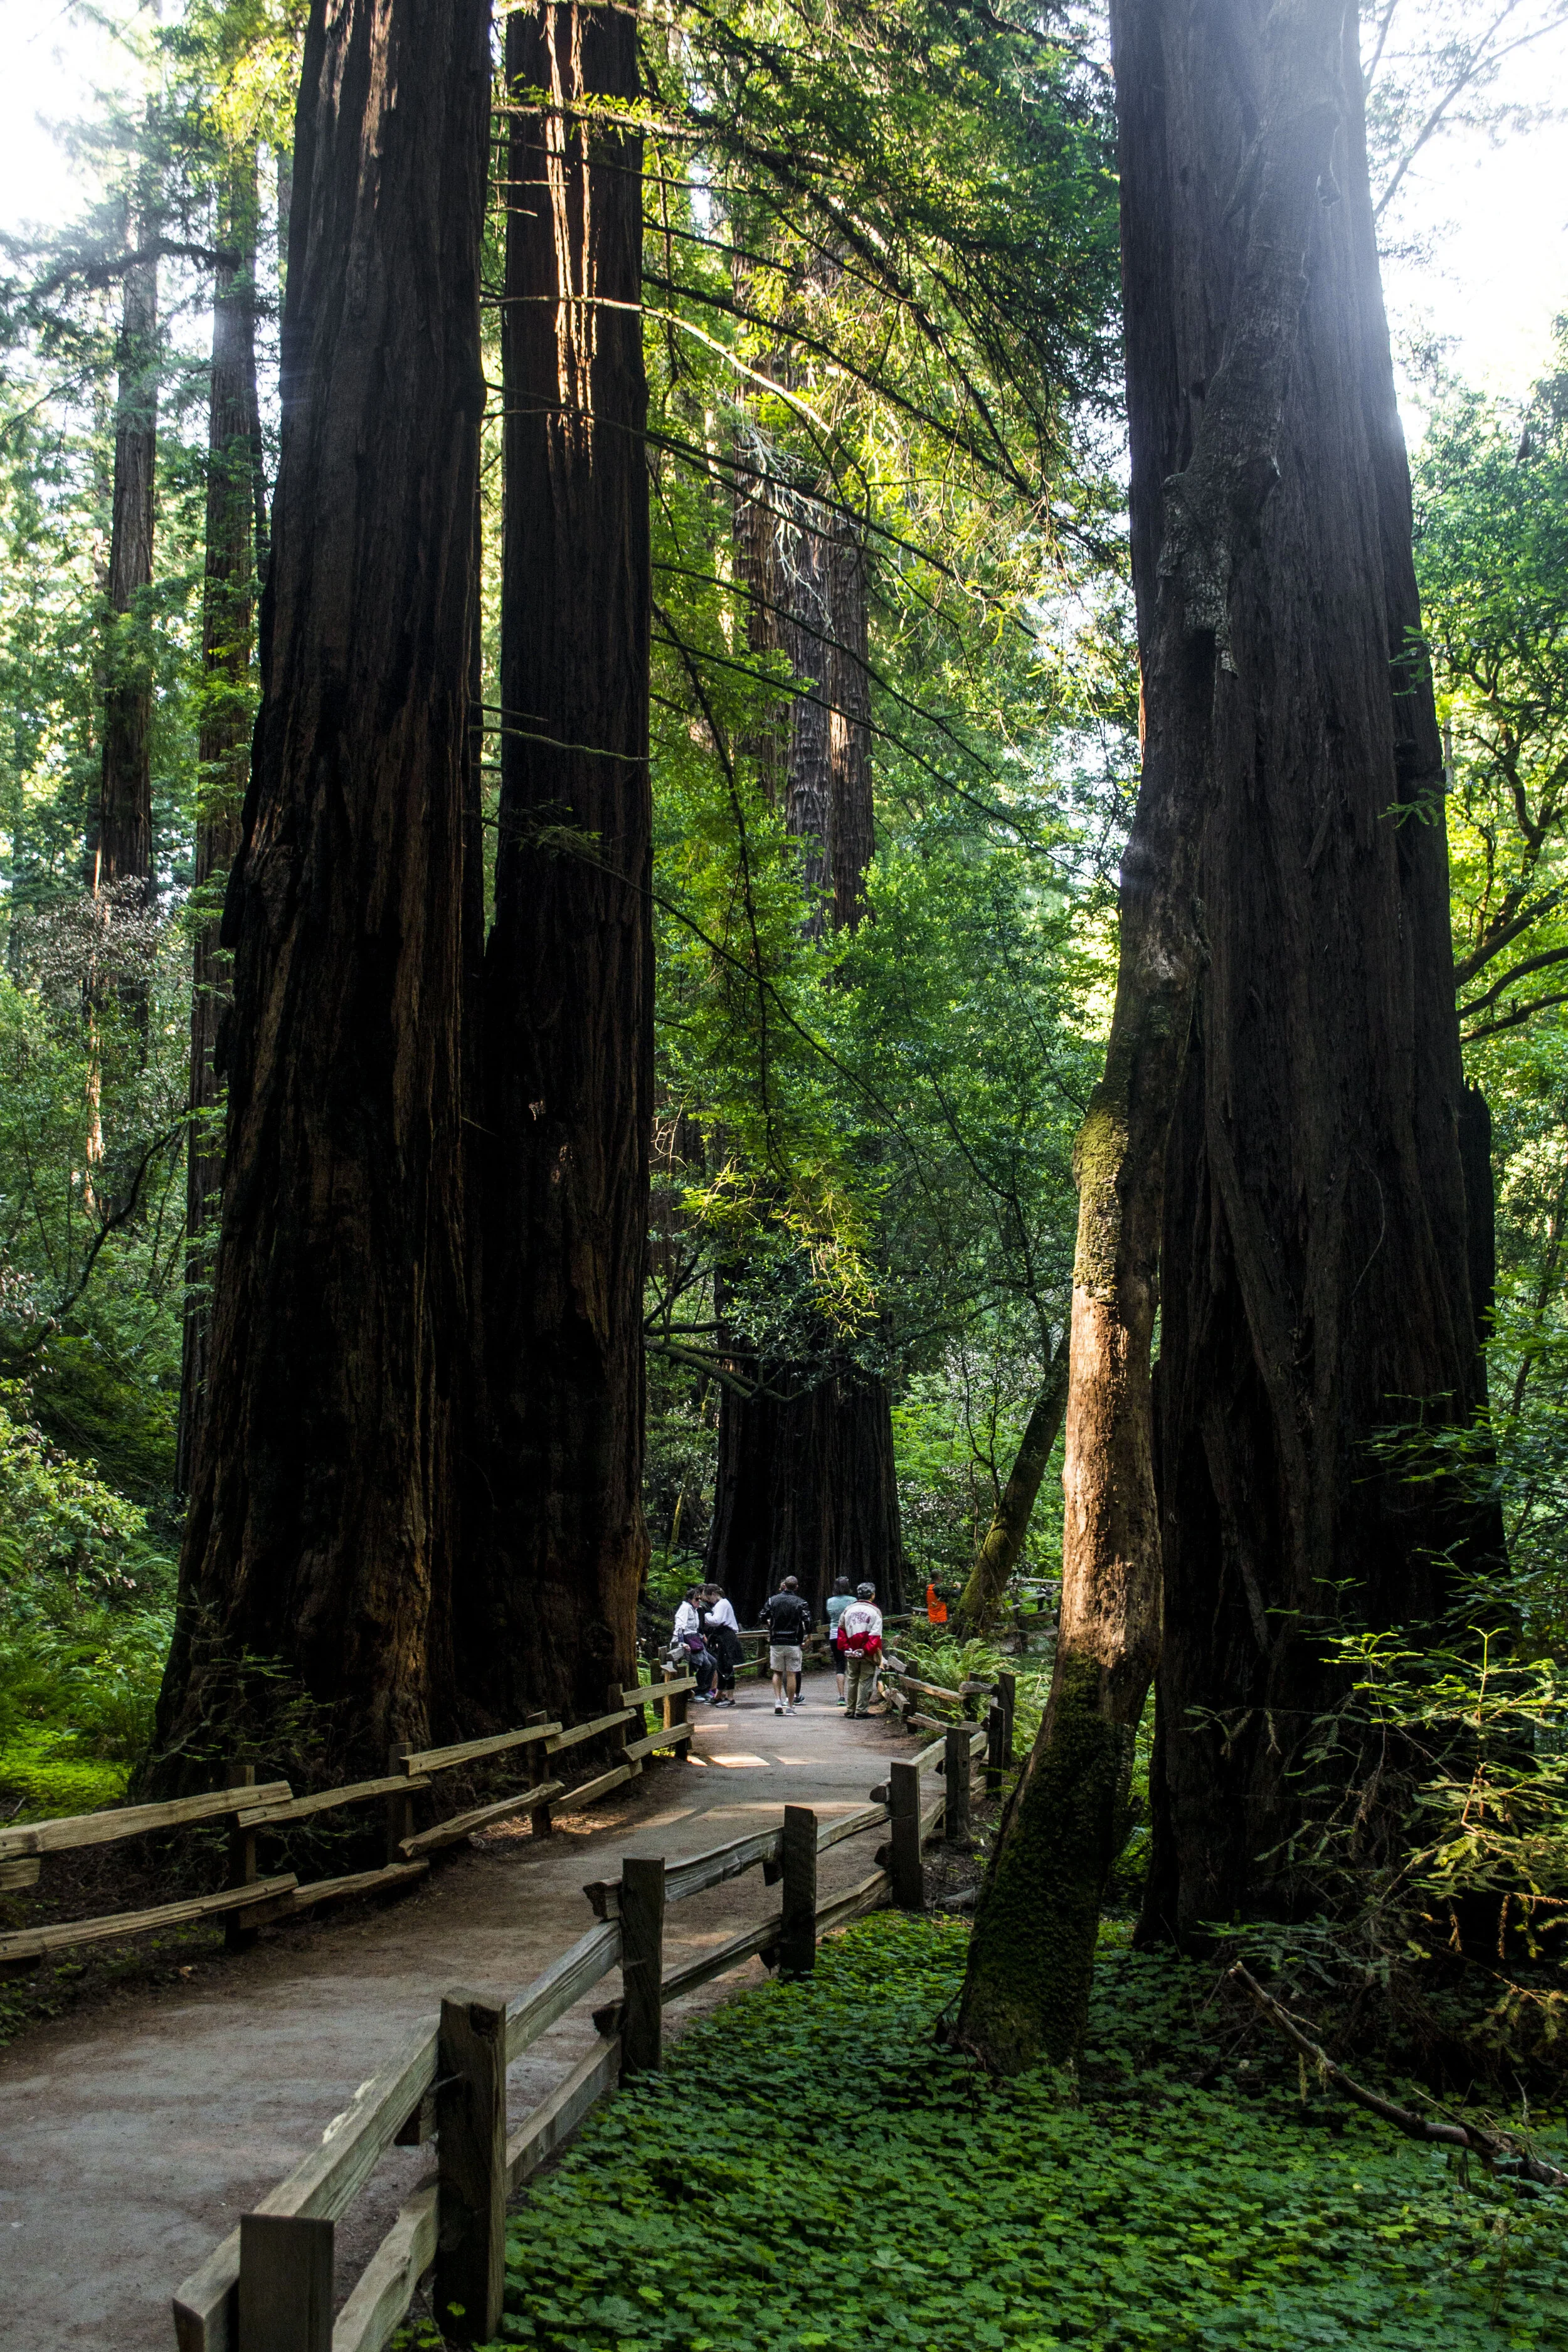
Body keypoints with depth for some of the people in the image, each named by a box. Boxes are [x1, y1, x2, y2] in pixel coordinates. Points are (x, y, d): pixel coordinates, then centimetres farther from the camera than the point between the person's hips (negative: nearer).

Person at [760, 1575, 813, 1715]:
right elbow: (807, 1621, -12)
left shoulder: (773, 1600, 3)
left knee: (777, 1673, 14)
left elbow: (763, 1618, 2)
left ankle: (778, 1701, -2)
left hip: (776, 1642, 2)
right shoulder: (800, 1603, -4)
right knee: (792, 1674, 4)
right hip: (794, 1643, -2)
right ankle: (790, 1706, 4)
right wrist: (806, 1639, 2)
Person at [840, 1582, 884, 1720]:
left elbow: (842, 1630, 8)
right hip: (868, 1656, -4)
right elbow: (876, 1636, -14)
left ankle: (850, 1710, 17)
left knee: (851, 1681, 13)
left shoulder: (849, 1610, 6)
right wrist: (867, 1650, -12)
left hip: (851, 1653, 4)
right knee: (866, 1681, 3)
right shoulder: (875, 1611, -7)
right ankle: (862, 1710, 0)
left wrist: (847, 1648, 8)